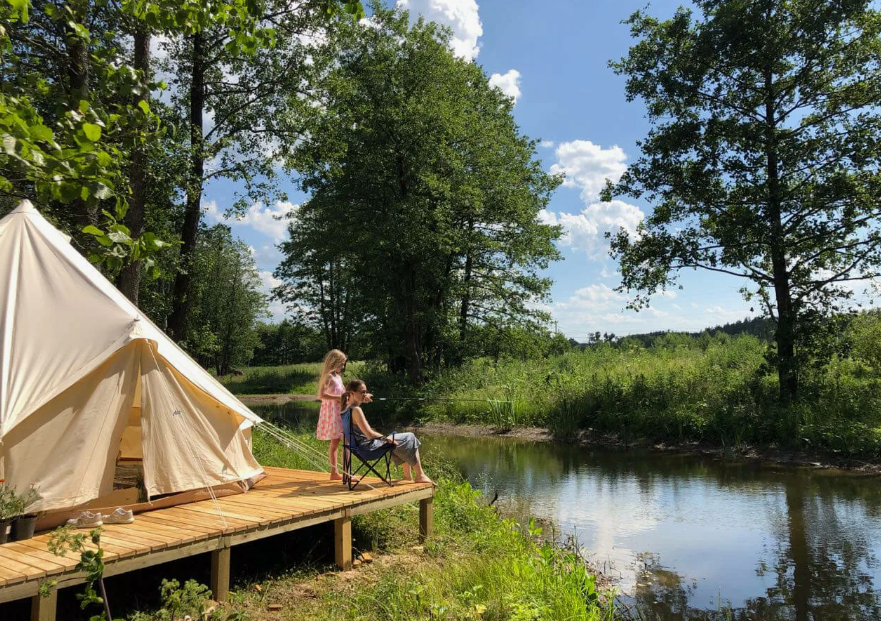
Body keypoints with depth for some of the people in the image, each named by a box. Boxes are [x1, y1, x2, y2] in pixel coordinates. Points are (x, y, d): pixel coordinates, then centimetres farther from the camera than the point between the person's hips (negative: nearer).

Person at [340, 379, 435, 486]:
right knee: (409, 438, 0)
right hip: (370, 446, -10)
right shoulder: (356, 410, -24)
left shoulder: (346, 408, 4)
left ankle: (408, 476, 29)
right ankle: (420, 475, 9)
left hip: (361, 445, 10)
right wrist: (385, 438, -12)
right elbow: (370, 434, -27)